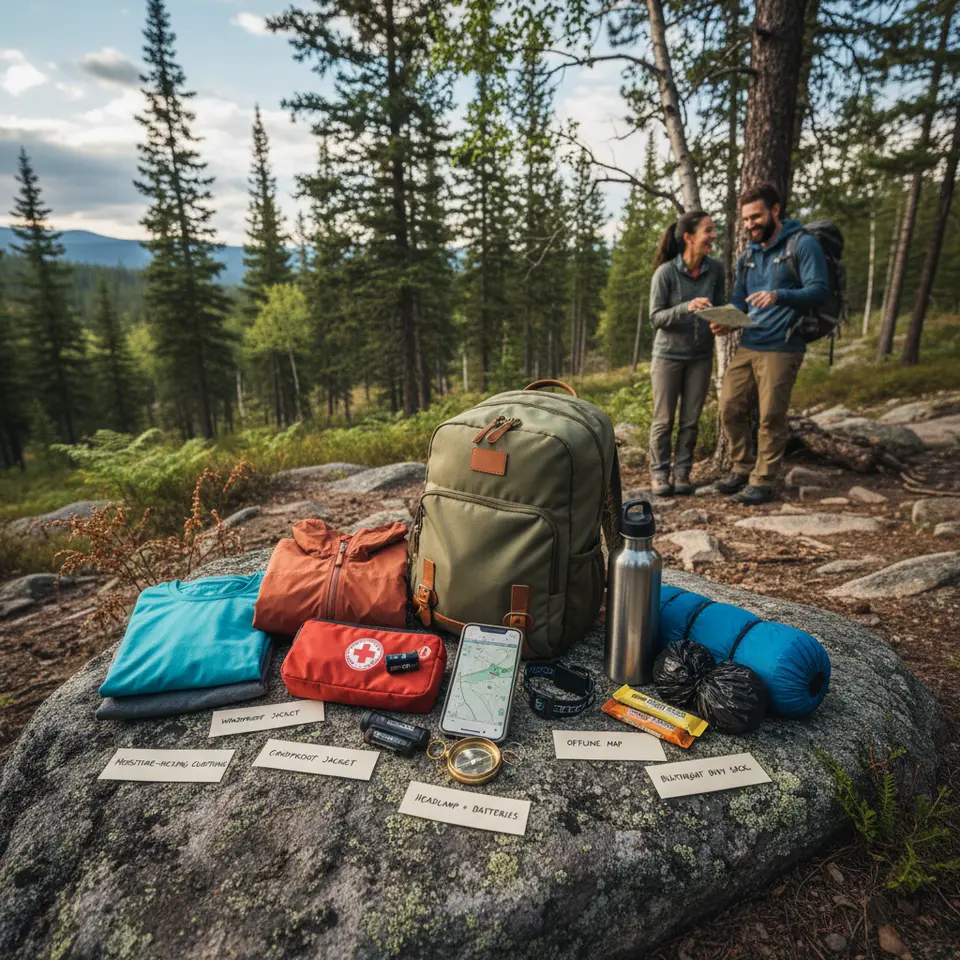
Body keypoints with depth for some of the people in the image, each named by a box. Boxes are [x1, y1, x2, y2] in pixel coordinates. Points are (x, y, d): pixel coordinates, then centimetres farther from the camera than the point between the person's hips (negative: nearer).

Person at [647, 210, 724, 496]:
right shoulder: (665, 272, -14)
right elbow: (655, 317, -13)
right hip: (668, 355, -3)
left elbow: (718, 307, 8)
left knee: (690, 421, 6)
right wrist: (686, 307, -29)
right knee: (664, 420, 3)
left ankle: (682, 473, 17)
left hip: (701, 357, 3)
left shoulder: (715, 269, -3)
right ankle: (660, 473, 15)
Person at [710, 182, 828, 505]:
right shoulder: (748, 255, 17)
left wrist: (779, 295, -28)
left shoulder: (803, 245, -3)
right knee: (730, 408, 4)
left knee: (771, 417, -4)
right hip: (747, 345, 7)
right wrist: (725, 322, -2)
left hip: (781, 348, -6)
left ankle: (763, 481, 7)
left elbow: (819, 290, -11)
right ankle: (743, 469, 20)